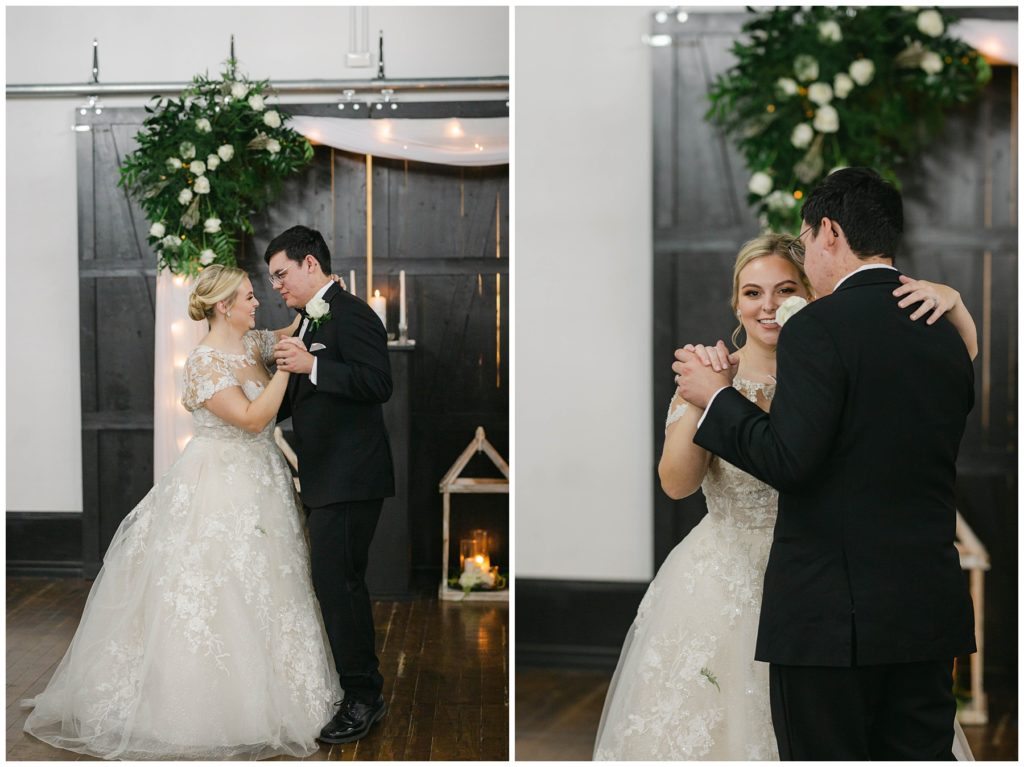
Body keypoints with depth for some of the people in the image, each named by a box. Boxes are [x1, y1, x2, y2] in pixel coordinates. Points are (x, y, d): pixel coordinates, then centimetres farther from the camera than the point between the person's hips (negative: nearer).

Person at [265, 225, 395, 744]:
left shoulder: (350, 313, -12)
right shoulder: (310, 320, 18)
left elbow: (379, 383, -22)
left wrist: (312, 365, -26)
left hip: (350, 477, -10)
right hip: (324, 477, 10)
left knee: (337, 580, -10)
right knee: (334, 579, 15)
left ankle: (364, 697, 1)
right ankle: (354, 684, 27)